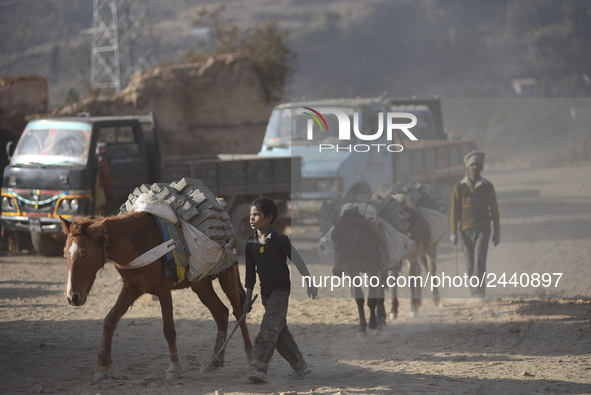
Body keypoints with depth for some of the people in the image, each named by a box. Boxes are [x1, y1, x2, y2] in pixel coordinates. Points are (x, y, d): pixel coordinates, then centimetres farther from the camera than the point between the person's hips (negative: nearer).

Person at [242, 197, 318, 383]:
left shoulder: (280, 240, -11)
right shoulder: (251, 244, 5)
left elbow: (297, 261, -5)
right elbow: (250, 272, 12)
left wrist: (310, 283, -3)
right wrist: (248, 298, 12)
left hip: (281, 289, -6)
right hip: (266, 291, 6)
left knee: (269, 327, -17)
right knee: (280, 331, 8)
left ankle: (260, 369, -25)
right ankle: (300, 366, 19)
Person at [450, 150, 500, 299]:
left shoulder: (488, 187, 2)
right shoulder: (459, 187, 1)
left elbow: (494, 210, 6)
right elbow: (454, 211, 2)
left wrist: (497, 232, 6)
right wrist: (453, 233, -1)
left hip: (483, 229, -1)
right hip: (466, 230, 1)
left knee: (480, 259, -15)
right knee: (469, 263, 7)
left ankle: (479, 291, -12)